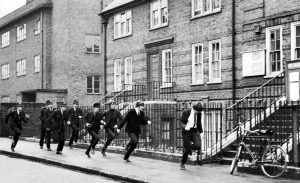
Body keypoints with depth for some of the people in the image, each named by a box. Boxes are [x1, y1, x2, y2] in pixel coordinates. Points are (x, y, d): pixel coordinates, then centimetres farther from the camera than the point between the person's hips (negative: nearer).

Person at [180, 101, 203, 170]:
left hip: (195, 131, 3)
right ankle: (182, 163, 23)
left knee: (198, 146, -21)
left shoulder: (198, 114, 1)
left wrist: (200, 130, 21)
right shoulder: (186, 112, -9)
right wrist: (185, 126, -24)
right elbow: (181, 122, -5)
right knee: (186, 150, -2)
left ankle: (189, 147, 14)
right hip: (186, 132, -3)